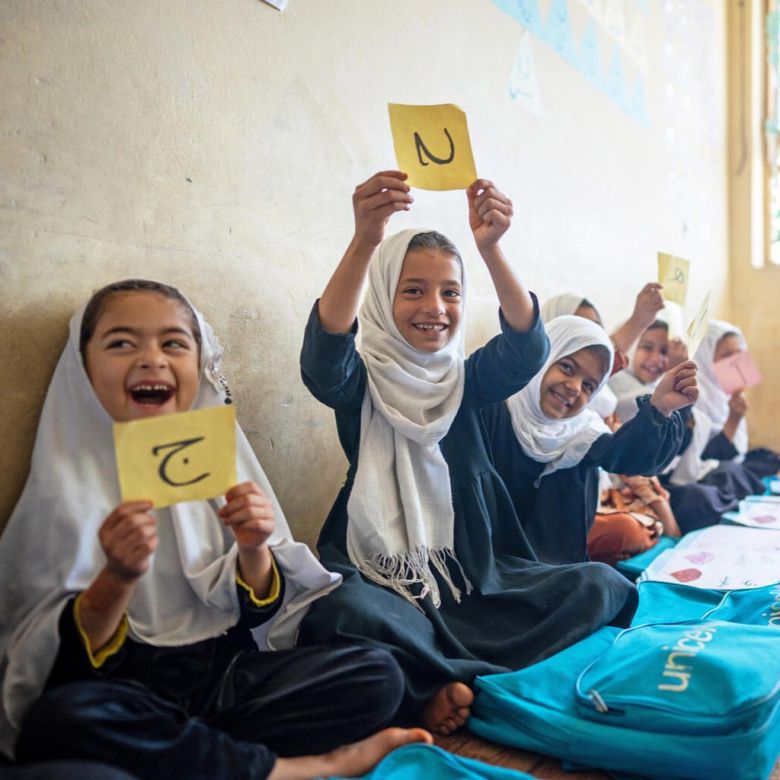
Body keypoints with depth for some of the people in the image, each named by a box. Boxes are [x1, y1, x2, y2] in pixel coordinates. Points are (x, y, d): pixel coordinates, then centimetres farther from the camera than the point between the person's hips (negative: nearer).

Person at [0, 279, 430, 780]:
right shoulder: (68, 481, -6)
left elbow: (257, 614, 6)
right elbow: (64, 663, -10)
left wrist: (252, 551, -15)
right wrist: (116, 577, -28)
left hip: (230, 669, 2)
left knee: (377, 675, -14)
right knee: (60, 722, -35)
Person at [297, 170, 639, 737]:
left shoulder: (468, 380, 8)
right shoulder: (361, 382, 0)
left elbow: (528, 348, -12)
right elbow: (323, 353, -24)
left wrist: (491, 249, -29)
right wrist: (364, 242, -39)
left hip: (475, 574, 4)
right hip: (382, 580, -4)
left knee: (600, 585, -14)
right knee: (337, 613, -36)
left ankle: (439, 683, -17)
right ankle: (477, 674, -16)